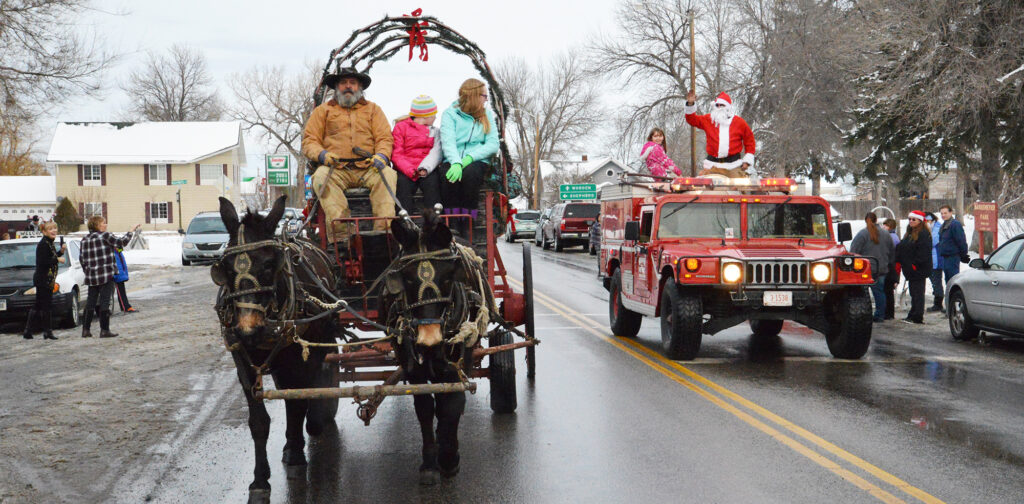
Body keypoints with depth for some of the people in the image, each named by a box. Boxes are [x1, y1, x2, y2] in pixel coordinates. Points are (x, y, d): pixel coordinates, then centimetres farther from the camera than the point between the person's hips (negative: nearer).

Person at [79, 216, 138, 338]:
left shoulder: (85, 239, 9)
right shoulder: (105, 236, -8)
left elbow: (81, 258, 11)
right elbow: (121, 242, -9)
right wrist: (130, 232, 4)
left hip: (91, 277, 6)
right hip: (106, 275, -6)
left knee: (90, 301, 12)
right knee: (104, 301, -3)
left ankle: (86, 329, 13)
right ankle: (104, 330, -3)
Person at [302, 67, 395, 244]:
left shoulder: (373, 109, 22)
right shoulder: (323, 110, 20)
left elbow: (385, 138, 14)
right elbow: (309, 140, 13)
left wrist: (381, 156, -9)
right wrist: (322, 154, -9)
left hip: (367, 168, 1)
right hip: (336, 169, 0)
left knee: (387, 174, -31)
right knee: (321, 176, -34)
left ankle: (384, 229, -40)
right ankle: (340, 233, -45)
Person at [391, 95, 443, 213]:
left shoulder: (434, 131, 22)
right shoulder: (401, 127, 11)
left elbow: (436, 153, 2)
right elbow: (396, 155, 0)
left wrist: (425, 168, -20)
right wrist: (410, 171, -18)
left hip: (427, 169, 2)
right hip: (405, 169, -2)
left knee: (432, 181, -28)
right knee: (402, 183, -30)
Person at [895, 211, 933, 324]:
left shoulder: (923, 234, -12)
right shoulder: (909, 233, 18)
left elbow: (923, 252, -19)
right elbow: (901, 249, 25)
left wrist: (916, 264, -21)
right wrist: (899, 261, 16)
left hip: (919, 270, -10)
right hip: (911, 269, 10)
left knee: (917, 293, -8)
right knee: (914, 293, 13)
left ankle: (917, 317, -8)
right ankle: (913, 316, 17)